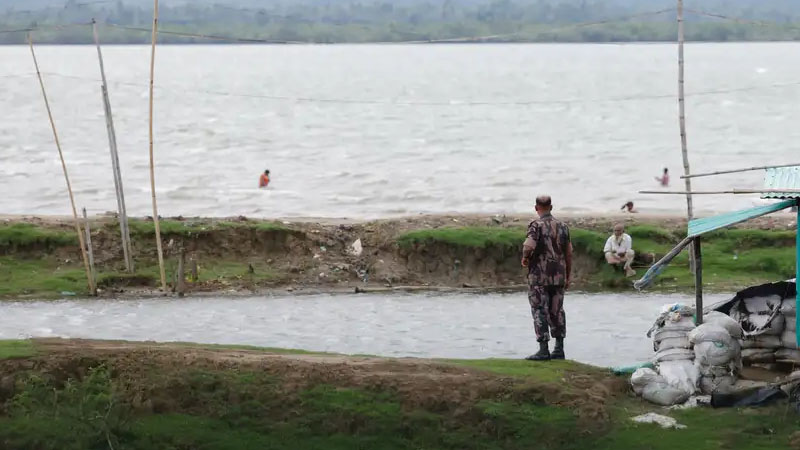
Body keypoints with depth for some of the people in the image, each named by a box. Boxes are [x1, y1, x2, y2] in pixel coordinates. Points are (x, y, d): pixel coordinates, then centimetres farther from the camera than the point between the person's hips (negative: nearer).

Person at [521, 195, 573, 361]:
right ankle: (559, 349, 13)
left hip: (539, 276, -5)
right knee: (557, 311, 12)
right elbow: (569, 253, 9)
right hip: (558, 276, 5)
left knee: (540, 311, -2)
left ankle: (543, 350, -7)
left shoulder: (536, 225, -8)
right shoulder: (562, 226, 8)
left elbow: (529, 246, -24)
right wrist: (568, 277, 16)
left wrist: (525, 259, -3)